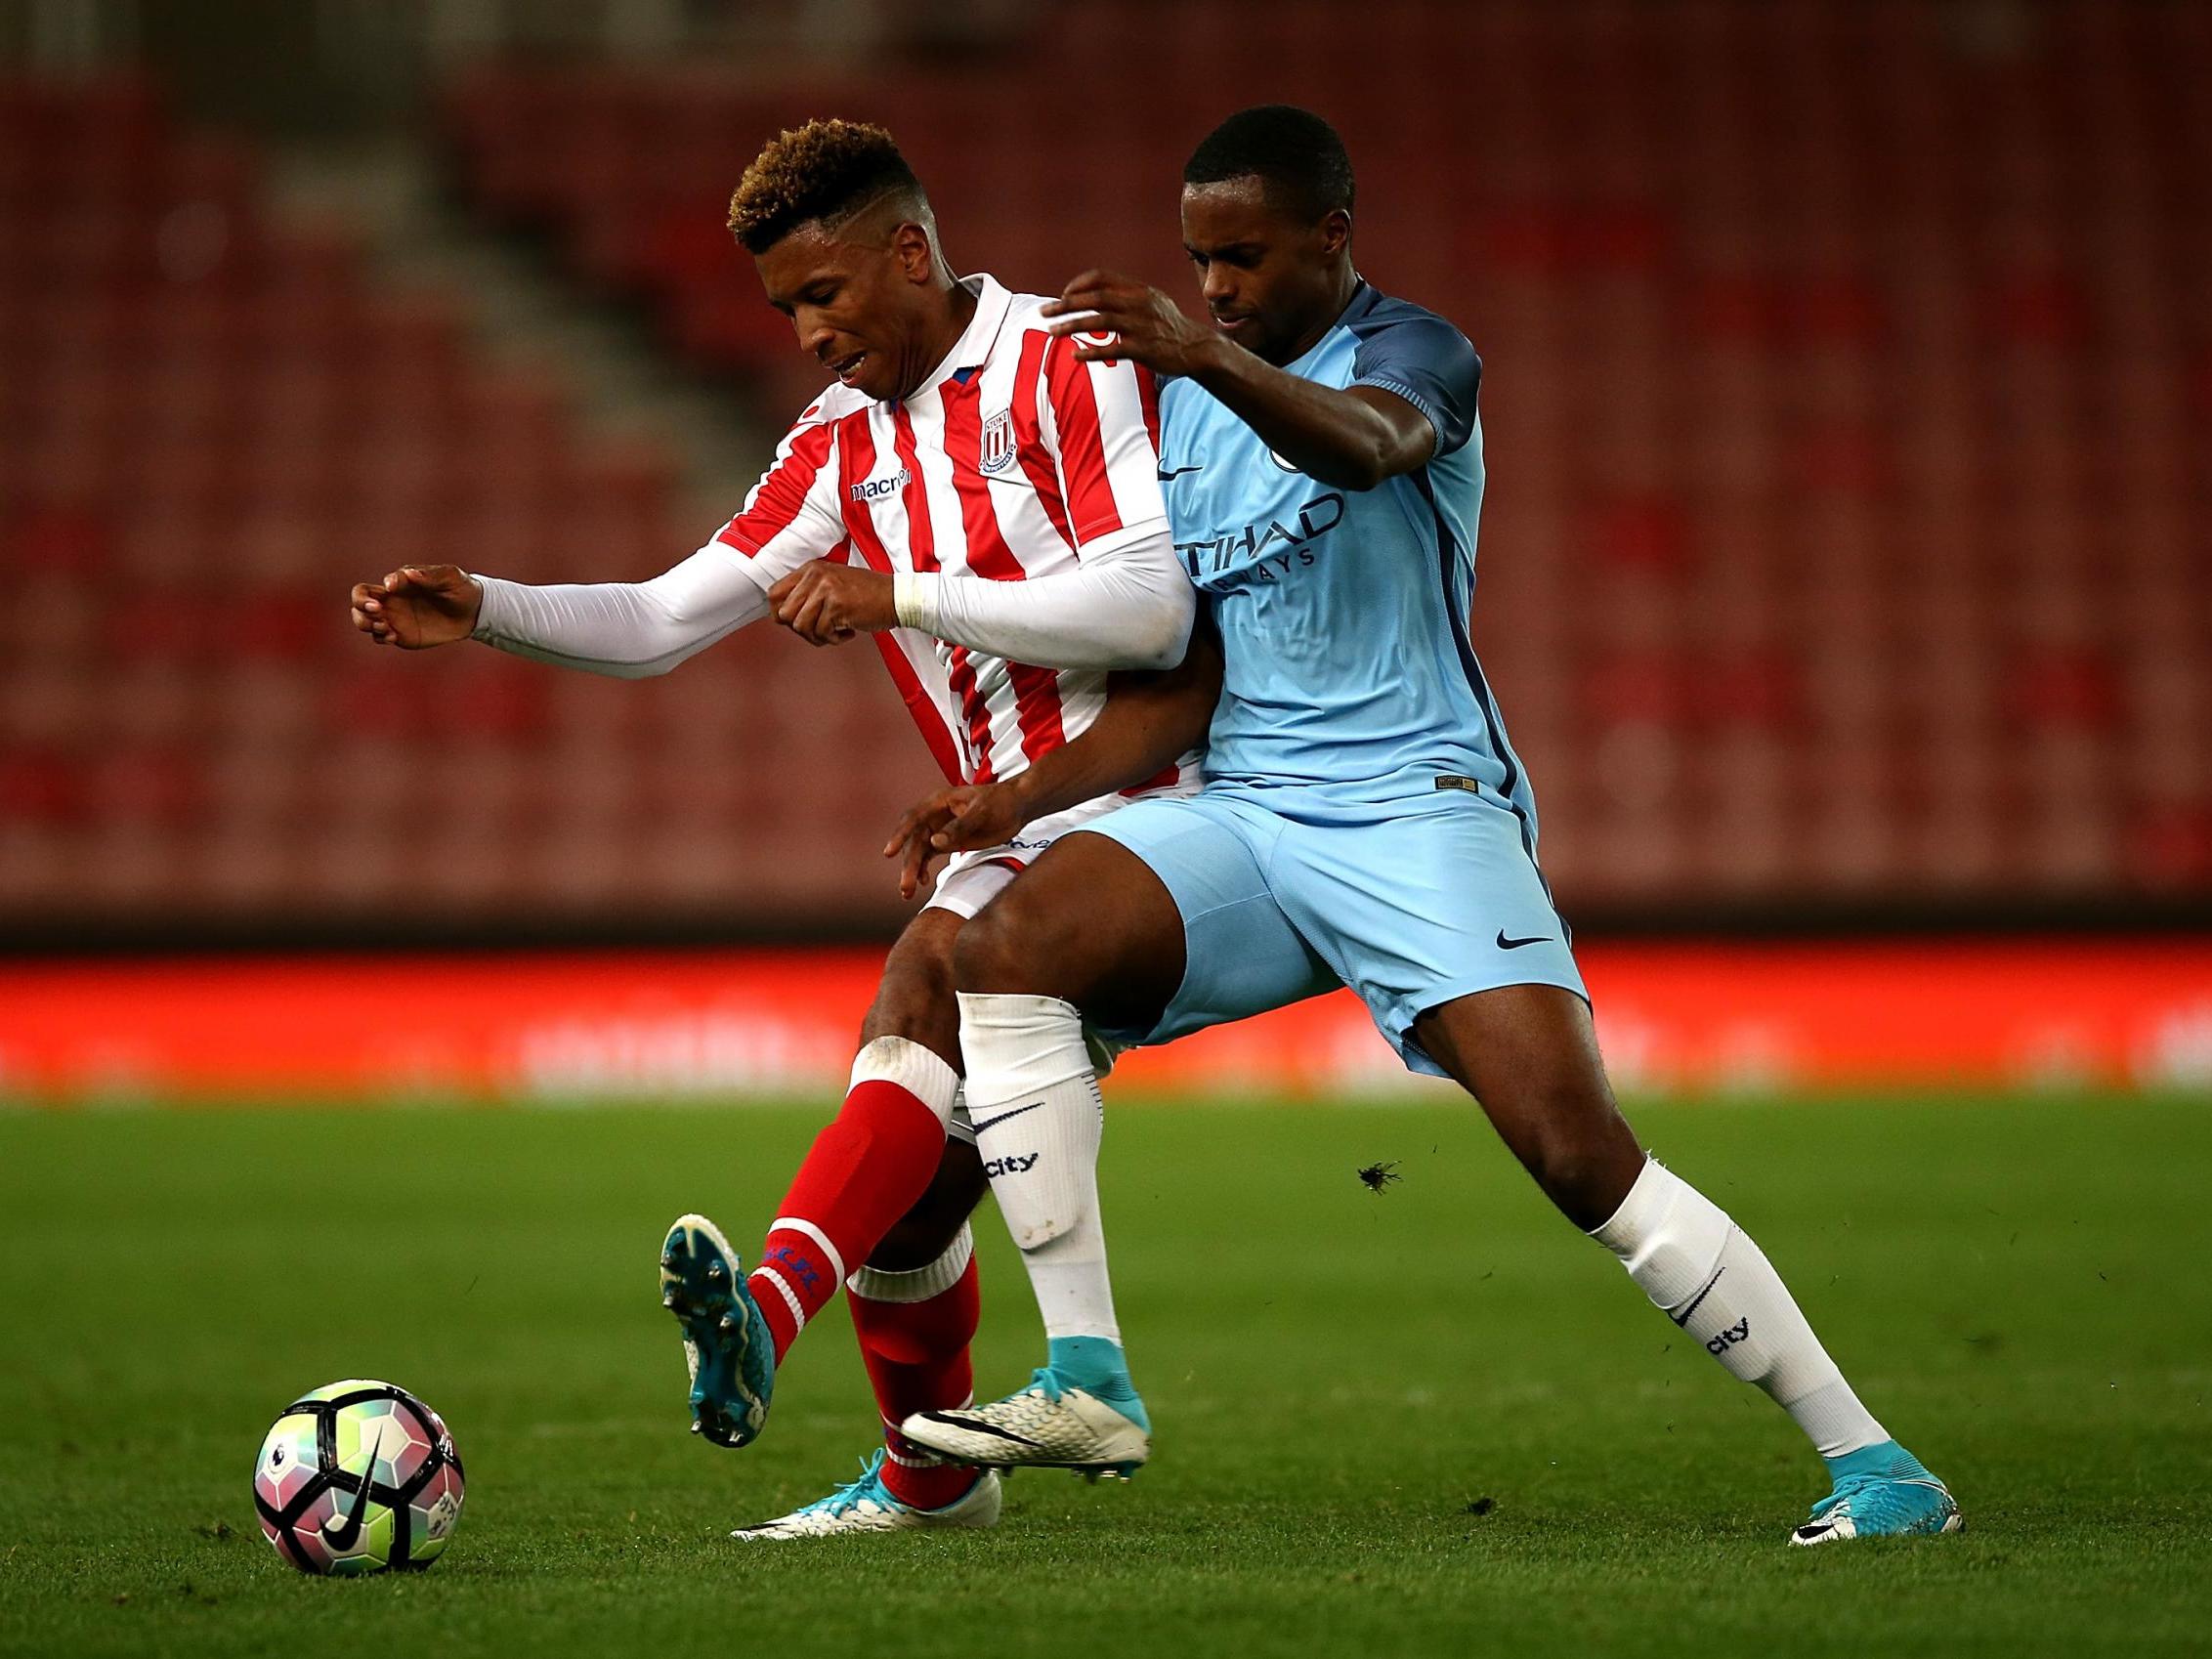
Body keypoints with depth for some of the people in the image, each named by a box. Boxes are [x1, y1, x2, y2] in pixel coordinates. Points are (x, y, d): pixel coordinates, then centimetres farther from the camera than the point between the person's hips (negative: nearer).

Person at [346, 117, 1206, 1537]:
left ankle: (769, 1311, -47)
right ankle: (931, 1474, 18)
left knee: (928, 976, -31)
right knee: (913, 1172, -1)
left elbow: (1152, 607, -18)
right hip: (1012, 833, 7)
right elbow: (660, 623, 10)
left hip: (1140, 800, -7)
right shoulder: (840, 448, 14)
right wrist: (482, 612, -7)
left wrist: (901, 594, -19)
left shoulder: (1071, 367, -8)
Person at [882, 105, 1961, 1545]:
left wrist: (1210, 357, -51)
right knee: (1011, 942, -22)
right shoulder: (1184, 400, 16)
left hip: (1417, 807, -6)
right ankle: (1088, 1382, -20)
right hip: (1246, 817, 6)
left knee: (1580, 1148, -19)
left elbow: (1361, 445, -32)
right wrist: (1009, 802, 4)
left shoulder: (1416, 352, -4)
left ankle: (1872, 1462, -10)